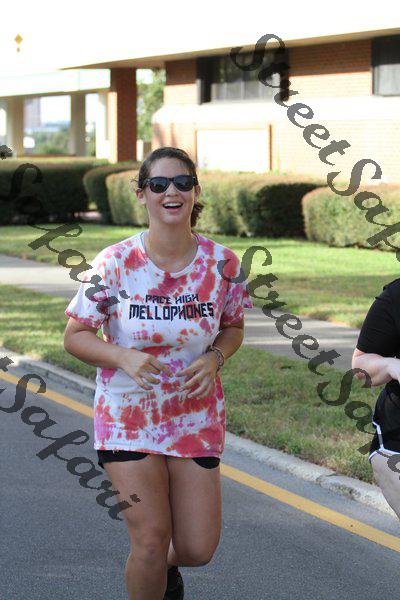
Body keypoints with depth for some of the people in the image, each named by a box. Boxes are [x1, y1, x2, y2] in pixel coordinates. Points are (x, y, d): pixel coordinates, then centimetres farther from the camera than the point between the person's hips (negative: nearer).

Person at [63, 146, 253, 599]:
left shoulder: (223, 264, -6)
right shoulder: (114, 263, -12)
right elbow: (75, 336, -5)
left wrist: (214, 358, -12)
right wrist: (125, 358, -24)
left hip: (196, 415, 2)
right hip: (128, 415, -2)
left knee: (198, 549, 2)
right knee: (151, 540, -8)